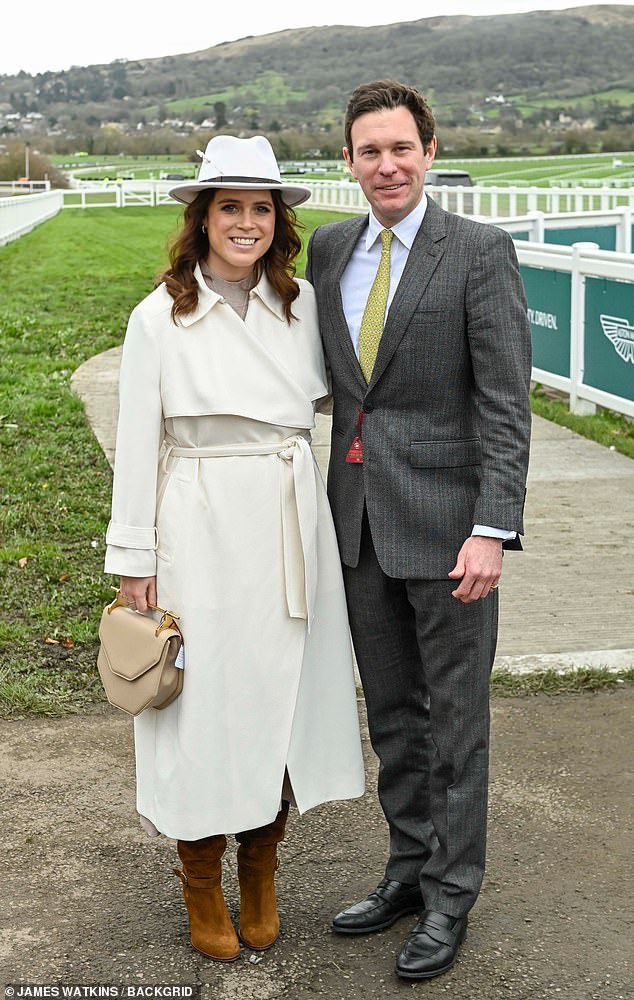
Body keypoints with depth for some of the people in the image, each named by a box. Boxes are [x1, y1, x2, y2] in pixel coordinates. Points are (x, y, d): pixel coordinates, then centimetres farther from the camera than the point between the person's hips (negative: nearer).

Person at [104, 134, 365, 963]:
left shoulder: (300, 302, 5)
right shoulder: (161, 316, -7)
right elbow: (137, 446, -6)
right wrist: (135, 562, -7)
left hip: (292, 525, 4)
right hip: (203, 530, -4)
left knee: (283, 698, 10)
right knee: (207, 702, 4)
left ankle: (261, 879, 30)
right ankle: (203, 890, 24)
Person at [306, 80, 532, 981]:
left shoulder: (480, 253, -9)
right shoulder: (329, 249, 8)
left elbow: (506, 406, -13)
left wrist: (492, 530, -20)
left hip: (444, 518, -5)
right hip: (359, 513, 6)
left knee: (456, 714, 6)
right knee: (390, 710, 16)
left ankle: (451, 895, 21)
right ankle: (410, 868, 32)